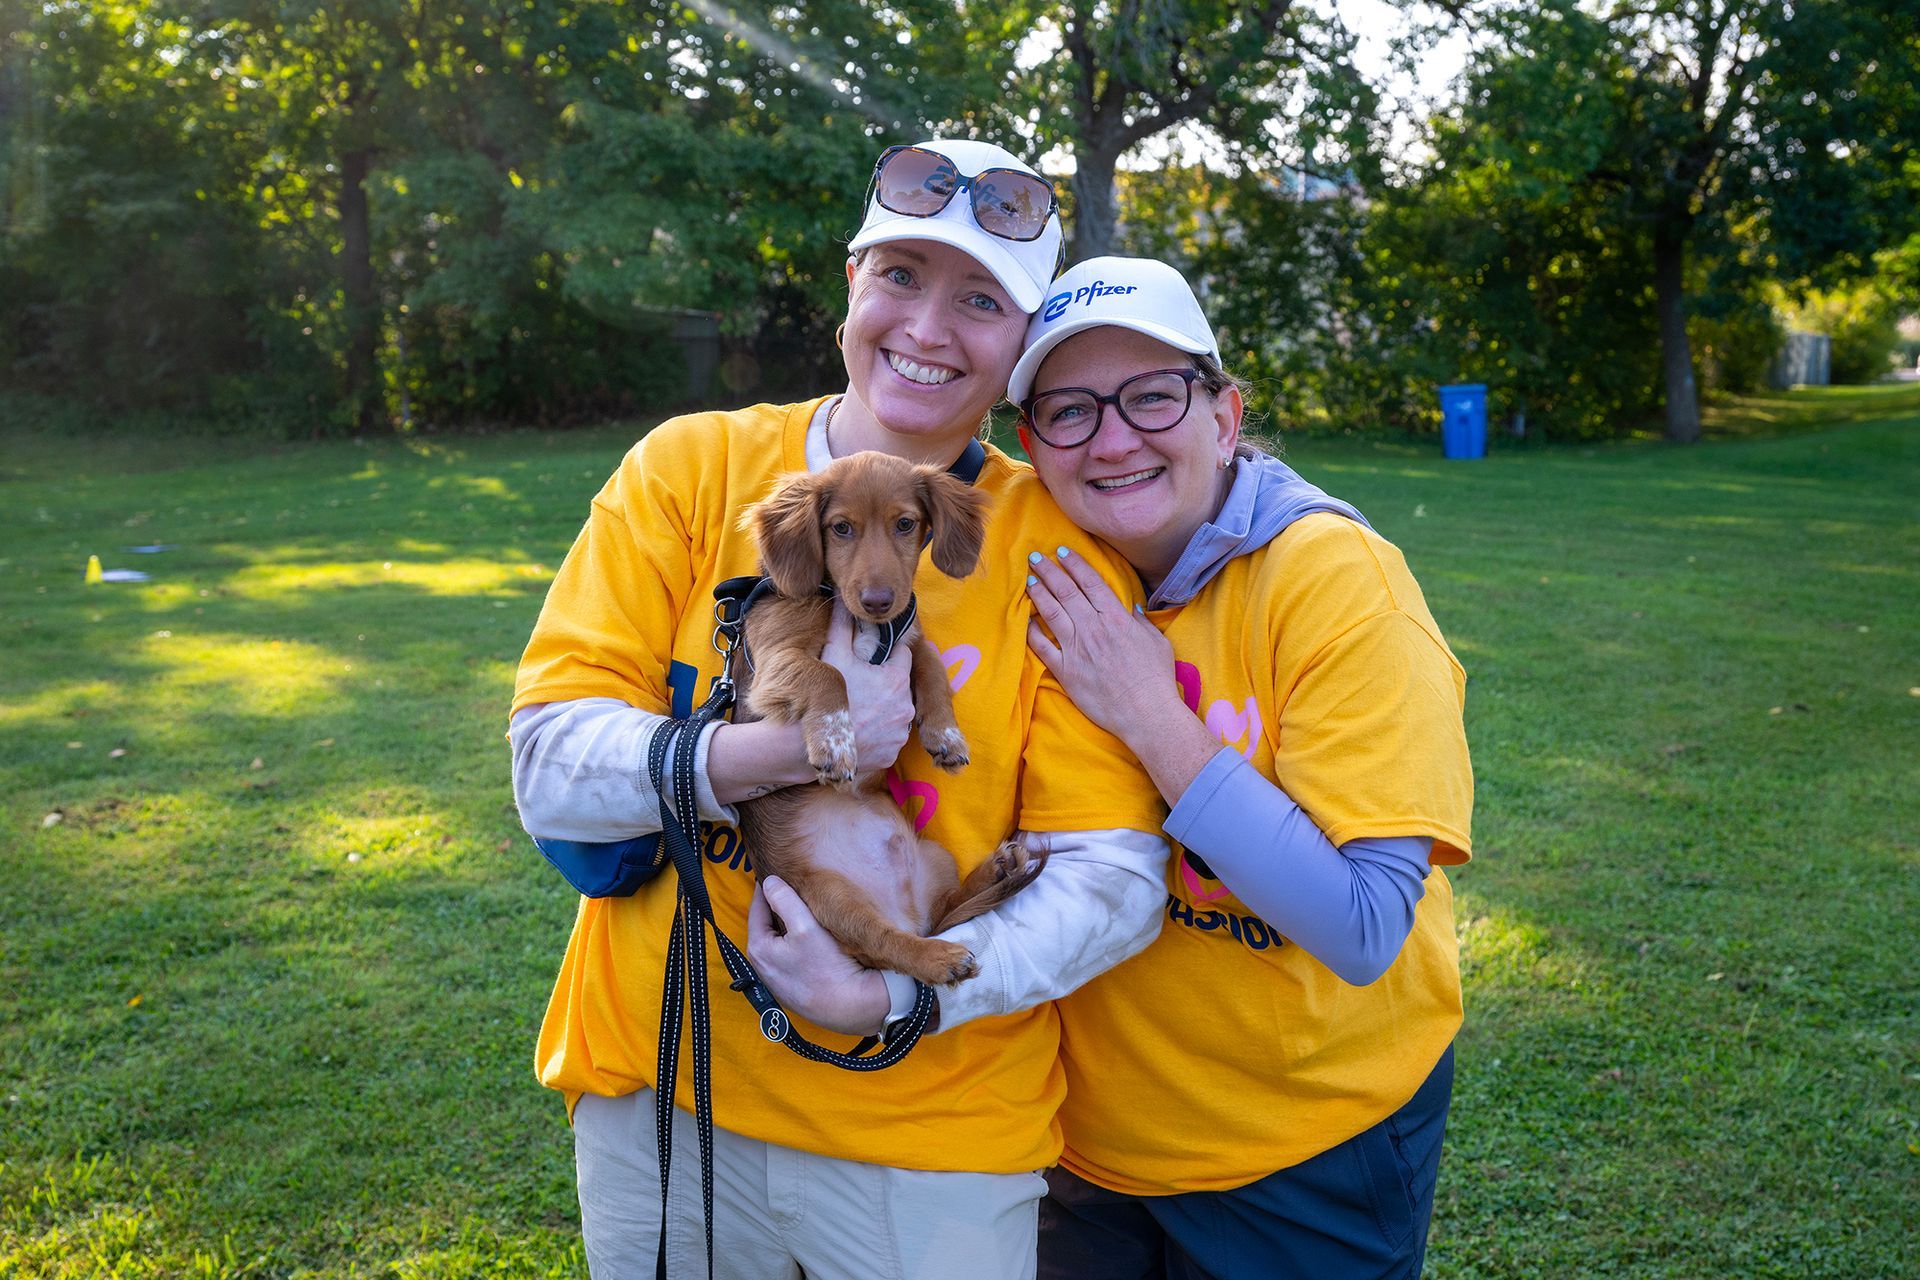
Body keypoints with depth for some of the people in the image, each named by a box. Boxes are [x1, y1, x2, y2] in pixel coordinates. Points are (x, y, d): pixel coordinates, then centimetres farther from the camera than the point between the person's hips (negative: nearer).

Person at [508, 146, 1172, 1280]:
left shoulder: (1060, 552, -9)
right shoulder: (693, 466, -5)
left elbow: (1111, 875, -11)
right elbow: (550, 768, -11)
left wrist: (891, 996, -23)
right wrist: (778, 750, -26)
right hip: (660, 1087, 2)